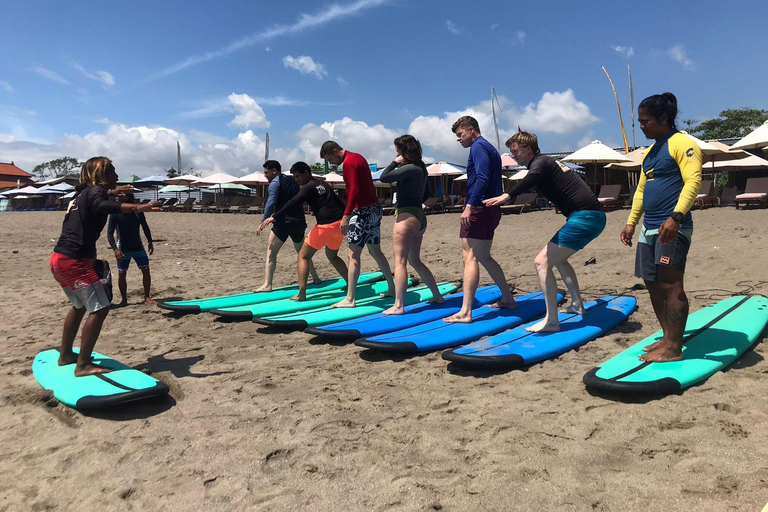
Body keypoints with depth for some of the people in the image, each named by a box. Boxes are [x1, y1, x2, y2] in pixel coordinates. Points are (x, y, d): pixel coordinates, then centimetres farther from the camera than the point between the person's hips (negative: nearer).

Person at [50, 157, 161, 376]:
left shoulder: (82, 193, 18)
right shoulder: (95, 191, -10)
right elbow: (102, 206, -36)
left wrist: (111, 192, 62)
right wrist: (137, 207, -50)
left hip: (60, 259, 10)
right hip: (74, 261, -10)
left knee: (80, 306, 25)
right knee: (100, 308, -10)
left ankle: (65, 355, 35)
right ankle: (83, 365, -8)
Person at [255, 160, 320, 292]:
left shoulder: (275, 183, -3)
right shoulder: (293, 181, 19)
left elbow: (271, 203, -16)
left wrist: (263, 222, -16)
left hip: (283, 222, -7)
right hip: (299, 222, 7)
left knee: (271, 252, -2)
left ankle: (267, 284, -9)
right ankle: (315, 278, 29)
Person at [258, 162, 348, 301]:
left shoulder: (308, 187, -3)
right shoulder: (324, 184, 20)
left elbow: (292, 203, -16)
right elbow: (339, 202, 26)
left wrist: (274, 217, -22)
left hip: (325, 225, -8)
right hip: (339, 223, 8)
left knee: (303, 256, 2)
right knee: (332, 255, 28)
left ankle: (301, 294, -6)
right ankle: (350, 285, 25)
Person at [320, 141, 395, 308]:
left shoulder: (348, 162, -13)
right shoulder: (358, 157, 17)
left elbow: (354, 190, -23)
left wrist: (346, 215, -25)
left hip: (363, 211, -10)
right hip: (374, 208, 10)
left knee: (353, 254, -8)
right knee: (375, 251, 17)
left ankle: (349, 299, -8)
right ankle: (392, 289, 24)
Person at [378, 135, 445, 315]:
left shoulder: (409, 168, -13)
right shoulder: (421, 169, 15)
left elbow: (384, 177, -18)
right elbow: (426, 194, 25)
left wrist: (395, 163, -5)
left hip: (407, 217, -10)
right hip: (420, 217, 10)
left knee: (400, 262, -8)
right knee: (415, 261, 19)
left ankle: (398, 306, -10)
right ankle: (437, 296, 24)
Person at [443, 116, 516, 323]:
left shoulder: (478, 146, -7)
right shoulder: (490, 148, 23)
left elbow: (482, 178, -21)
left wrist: (469, 206, -26)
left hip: (479, 207, -10)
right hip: (491, 209, 10)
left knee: (470, 257, -12)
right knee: (483, 257, 18)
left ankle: (465, 312, -15)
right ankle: (507, 298, 25)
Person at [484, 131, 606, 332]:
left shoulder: (541, 162, -9)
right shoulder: (546, 162, 22)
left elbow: (532, 177, -34)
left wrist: (507, 195, -49)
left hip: (584, 217, -10)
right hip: (594, 217, 10)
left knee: (542, 262, -13)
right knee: (558, 258, 26)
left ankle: (551, 321, -14)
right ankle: (577, 305, 31)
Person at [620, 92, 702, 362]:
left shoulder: (682, 144, -6)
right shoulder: (650, 151, 20)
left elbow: (693, 181, -19)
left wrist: (675, 216, -31)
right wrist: (631, 222, 18)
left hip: (672, 227, -9)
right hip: (649, 228, 9)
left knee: (671, 284, -10)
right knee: (654, 284, 9)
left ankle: (674, 348, -5)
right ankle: (667, 338, 19)